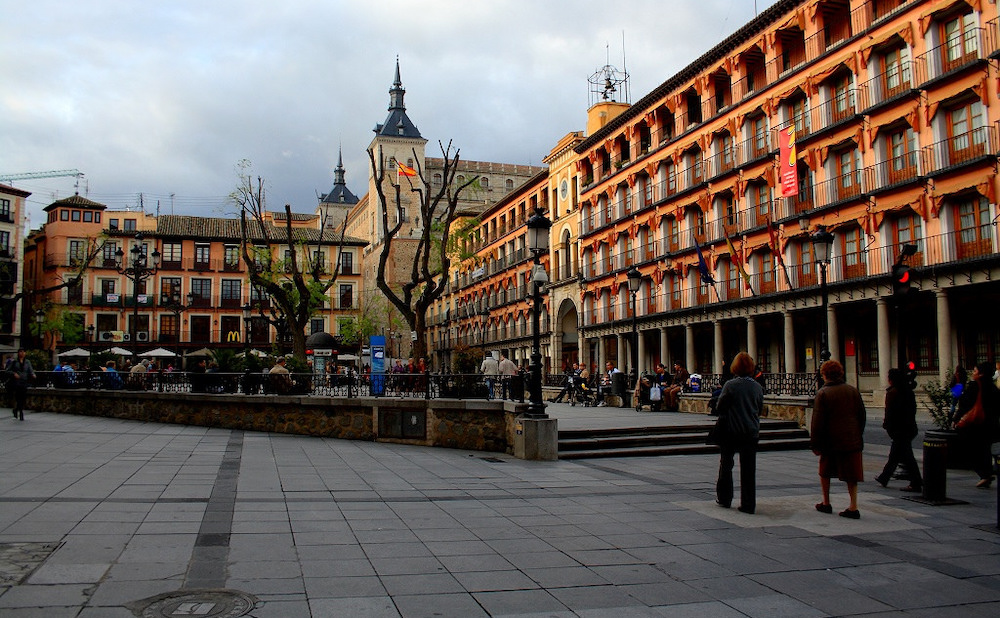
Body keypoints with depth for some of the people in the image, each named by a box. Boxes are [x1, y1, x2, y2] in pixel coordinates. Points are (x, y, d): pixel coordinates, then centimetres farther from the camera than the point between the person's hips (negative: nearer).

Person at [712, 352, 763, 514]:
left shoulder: (730, 385, -13)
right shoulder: (757, 387, -1)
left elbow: (720, 407, -8)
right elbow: (760, 409, 8)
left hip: (731, 430, -3)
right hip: (752, 432, 3)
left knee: (726, 465, 14)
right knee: (748, 469, 6)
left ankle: (724, 499, 23)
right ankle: (748, 505, 7)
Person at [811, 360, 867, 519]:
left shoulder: (823, 393, -9)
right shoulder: (853, 390, 4)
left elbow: (817, 421, -10)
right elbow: (862, 416, 10)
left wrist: (815, 444, -5)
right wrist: (859, 435, 20)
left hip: (830, 441, -3)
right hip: (852, 440, 3)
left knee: (825, 472, 15)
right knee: (851, 475, 6)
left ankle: (826, 503, 22)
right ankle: (853, 507, 0)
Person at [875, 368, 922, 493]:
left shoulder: (892, 392, -15)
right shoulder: (909, 391, 9)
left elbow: (890, 411, -16)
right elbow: (913, 409, 13)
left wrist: (886, 425, -5)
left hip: (899, 429, -9)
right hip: (910, 427, 9)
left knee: (906, 456, -4)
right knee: (894, 454, 17)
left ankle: (916, 484, -4)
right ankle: (884, 478, 28)